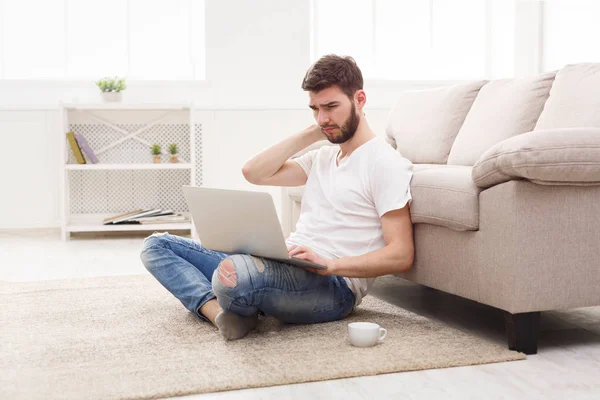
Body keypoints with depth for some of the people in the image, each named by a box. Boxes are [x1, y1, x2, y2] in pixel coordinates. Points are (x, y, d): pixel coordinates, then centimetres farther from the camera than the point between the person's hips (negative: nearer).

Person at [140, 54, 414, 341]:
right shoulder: (324, 156, 21)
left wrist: (329, 263, -23)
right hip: (283, 267, 10)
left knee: (233, 275, -42)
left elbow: (402, 255, -13)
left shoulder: (386, 163, -5)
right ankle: (219, 310, -19)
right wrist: (311, 133, 11)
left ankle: (234, 311, -7)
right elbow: (253, 172, 12)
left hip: (333, 285, -9)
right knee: (157, 245, 6)